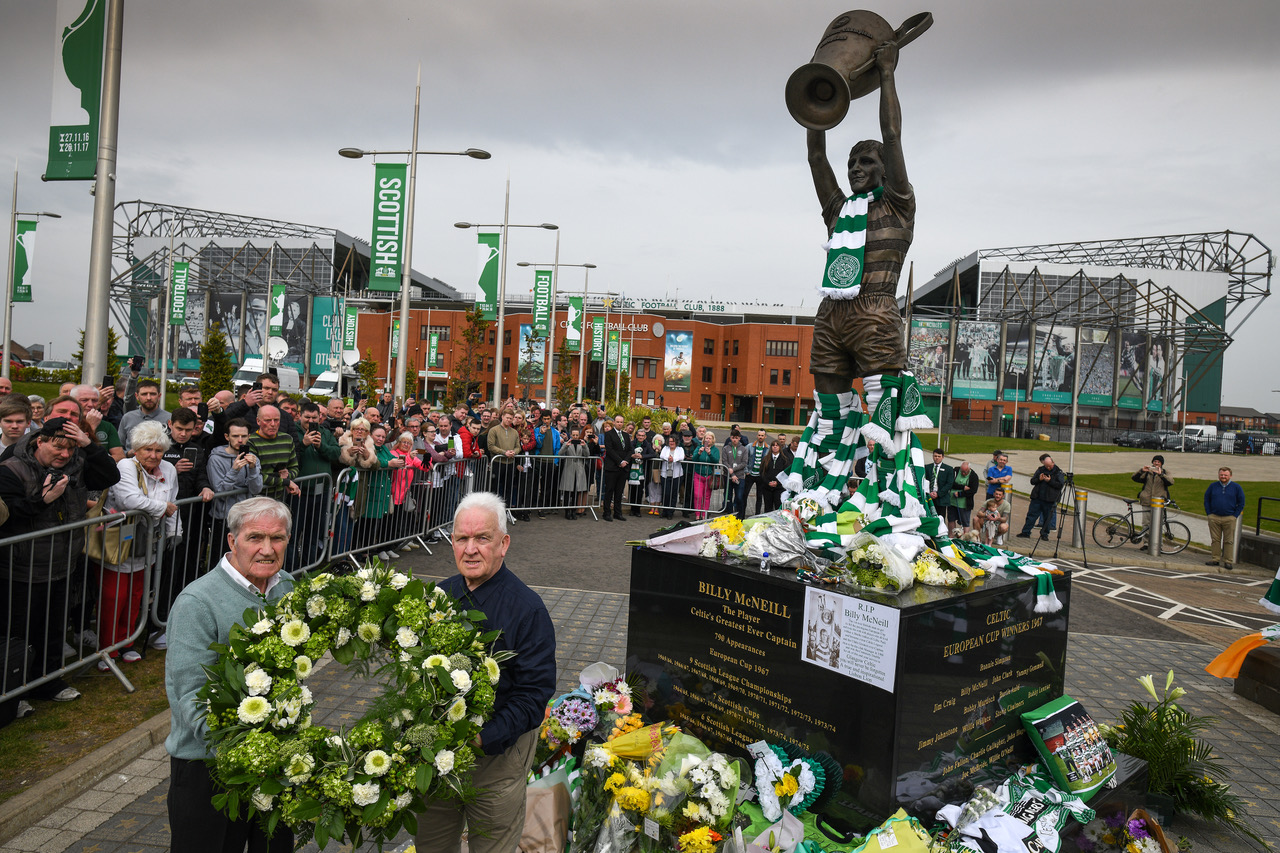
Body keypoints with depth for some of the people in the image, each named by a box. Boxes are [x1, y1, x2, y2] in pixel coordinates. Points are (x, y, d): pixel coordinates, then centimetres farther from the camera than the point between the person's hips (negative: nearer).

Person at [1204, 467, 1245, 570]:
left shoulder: (1236, 487, 3)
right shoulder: (1213, 486, 7)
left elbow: (1241, 503, 6)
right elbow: (1206, 499, 13)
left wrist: (1235, 516, -2)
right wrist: (1209, 513, 4)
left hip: (1229, 519, -2)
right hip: (1214, 518, 2)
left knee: (1229, 541, 0)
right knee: (1215, 540, 5)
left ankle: (1227, 561, 4)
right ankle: (1215, 559, 10)